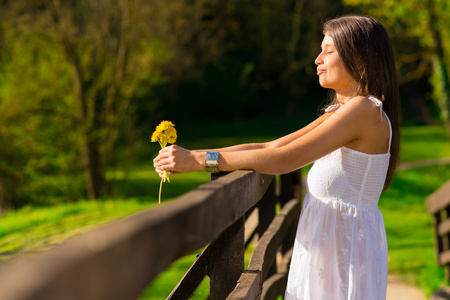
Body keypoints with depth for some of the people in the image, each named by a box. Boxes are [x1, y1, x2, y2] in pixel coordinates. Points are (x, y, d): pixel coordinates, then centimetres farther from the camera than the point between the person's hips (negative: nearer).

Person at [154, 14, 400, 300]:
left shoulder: (365, 110, -16)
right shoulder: (340, 113, 15)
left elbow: (283, 159, -20)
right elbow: (271, 147, 8)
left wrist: (201, 160, -19)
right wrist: (191, 156, -1)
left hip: (345, 246, -9)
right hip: (326, 241, 9)